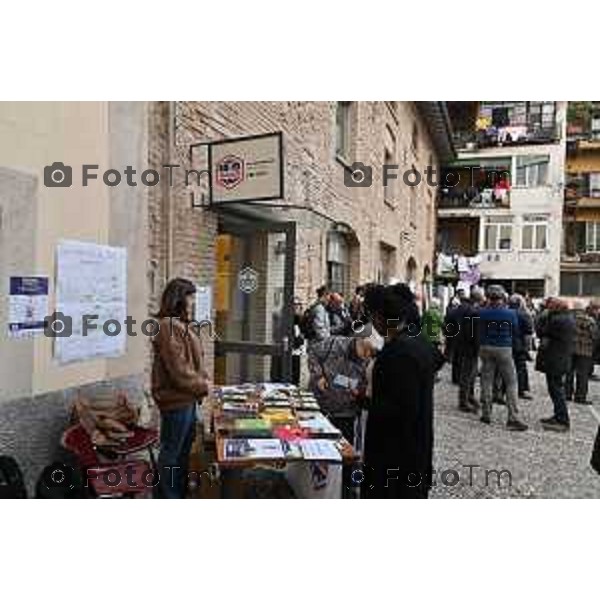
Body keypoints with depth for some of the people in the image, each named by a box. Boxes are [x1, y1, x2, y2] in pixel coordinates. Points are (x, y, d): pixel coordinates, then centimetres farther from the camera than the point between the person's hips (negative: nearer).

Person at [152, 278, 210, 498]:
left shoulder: (181, 325, 11)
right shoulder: (168, 326, -19)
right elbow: (178, 370, -23)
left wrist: (204, 381, 5)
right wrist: (203, 386, -11)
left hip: (186, 398, 10)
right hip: (176, 399, -10)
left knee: (184, 449, 20)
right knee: (171, 452, 4)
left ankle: (180, 493, 34)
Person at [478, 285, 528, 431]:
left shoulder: (482, 312, -6)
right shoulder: (510, 313, -9)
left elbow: (479, 331, 4)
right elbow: (516, 331, 3)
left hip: (486, 348, 2)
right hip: (504, 349, -2)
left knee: (486, 381, 10)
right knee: (511, 383, 3)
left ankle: (486, 414, 16)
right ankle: (513, 418, 0)